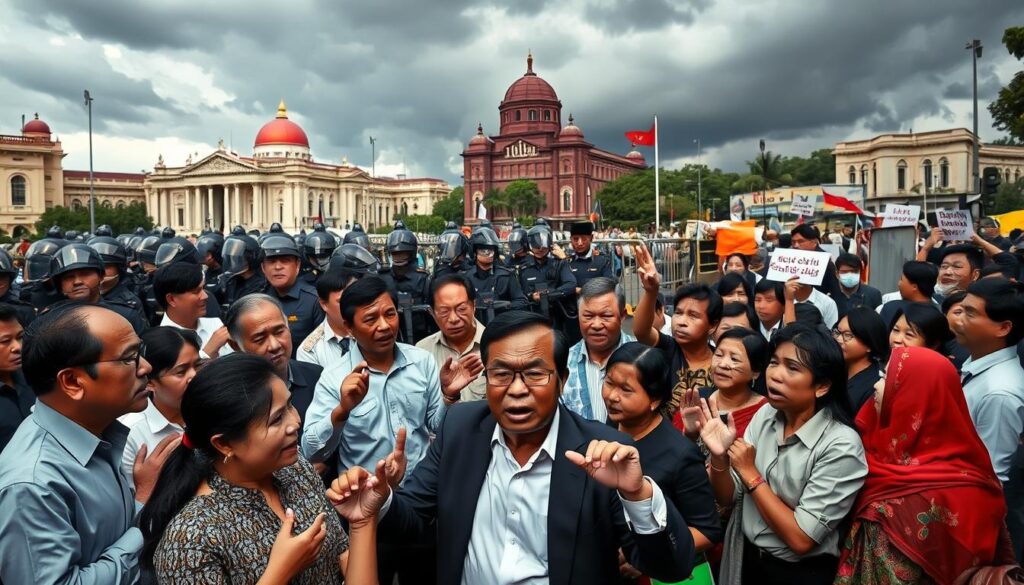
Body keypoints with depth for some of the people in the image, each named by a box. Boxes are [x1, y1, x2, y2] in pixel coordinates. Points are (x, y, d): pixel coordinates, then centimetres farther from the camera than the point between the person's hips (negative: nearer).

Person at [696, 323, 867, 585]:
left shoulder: (841, 446, -22)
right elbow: (727, 498, -1)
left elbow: (800, 539, -23)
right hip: (744, 556, 5)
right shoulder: (765, 415, -6)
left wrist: (750, 474, -20)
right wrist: (719, 457, -19)